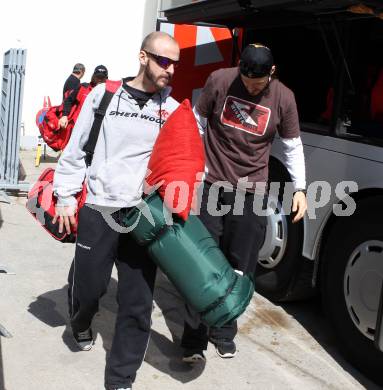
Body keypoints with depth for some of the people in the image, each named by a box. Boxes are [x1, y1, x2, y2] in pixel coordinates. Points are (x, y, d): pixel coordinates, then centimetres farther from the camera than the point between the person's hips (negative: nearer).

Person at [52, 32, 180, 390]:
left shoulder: (173, 110, 7)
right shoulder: (104, 95, 2)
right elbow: (75, 149, 6)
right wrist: (66, 197, 2)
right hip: (98, 210, -1)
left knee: (138, 303, 1)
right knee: (87, 285, 7)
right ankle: (81, 324, 44)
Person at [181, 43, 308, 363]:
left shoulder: (283, 98, -3)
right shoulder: (219, 81, -6)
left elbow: (293, 147, 7)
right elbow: (198, 123, 4)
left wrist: (300, 187, 1)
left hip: (252, 193, 1)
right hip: (211, 185, -1)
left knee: (240, 269, 6)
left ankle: (224, 333, 25)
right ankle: (194, 340, 11)